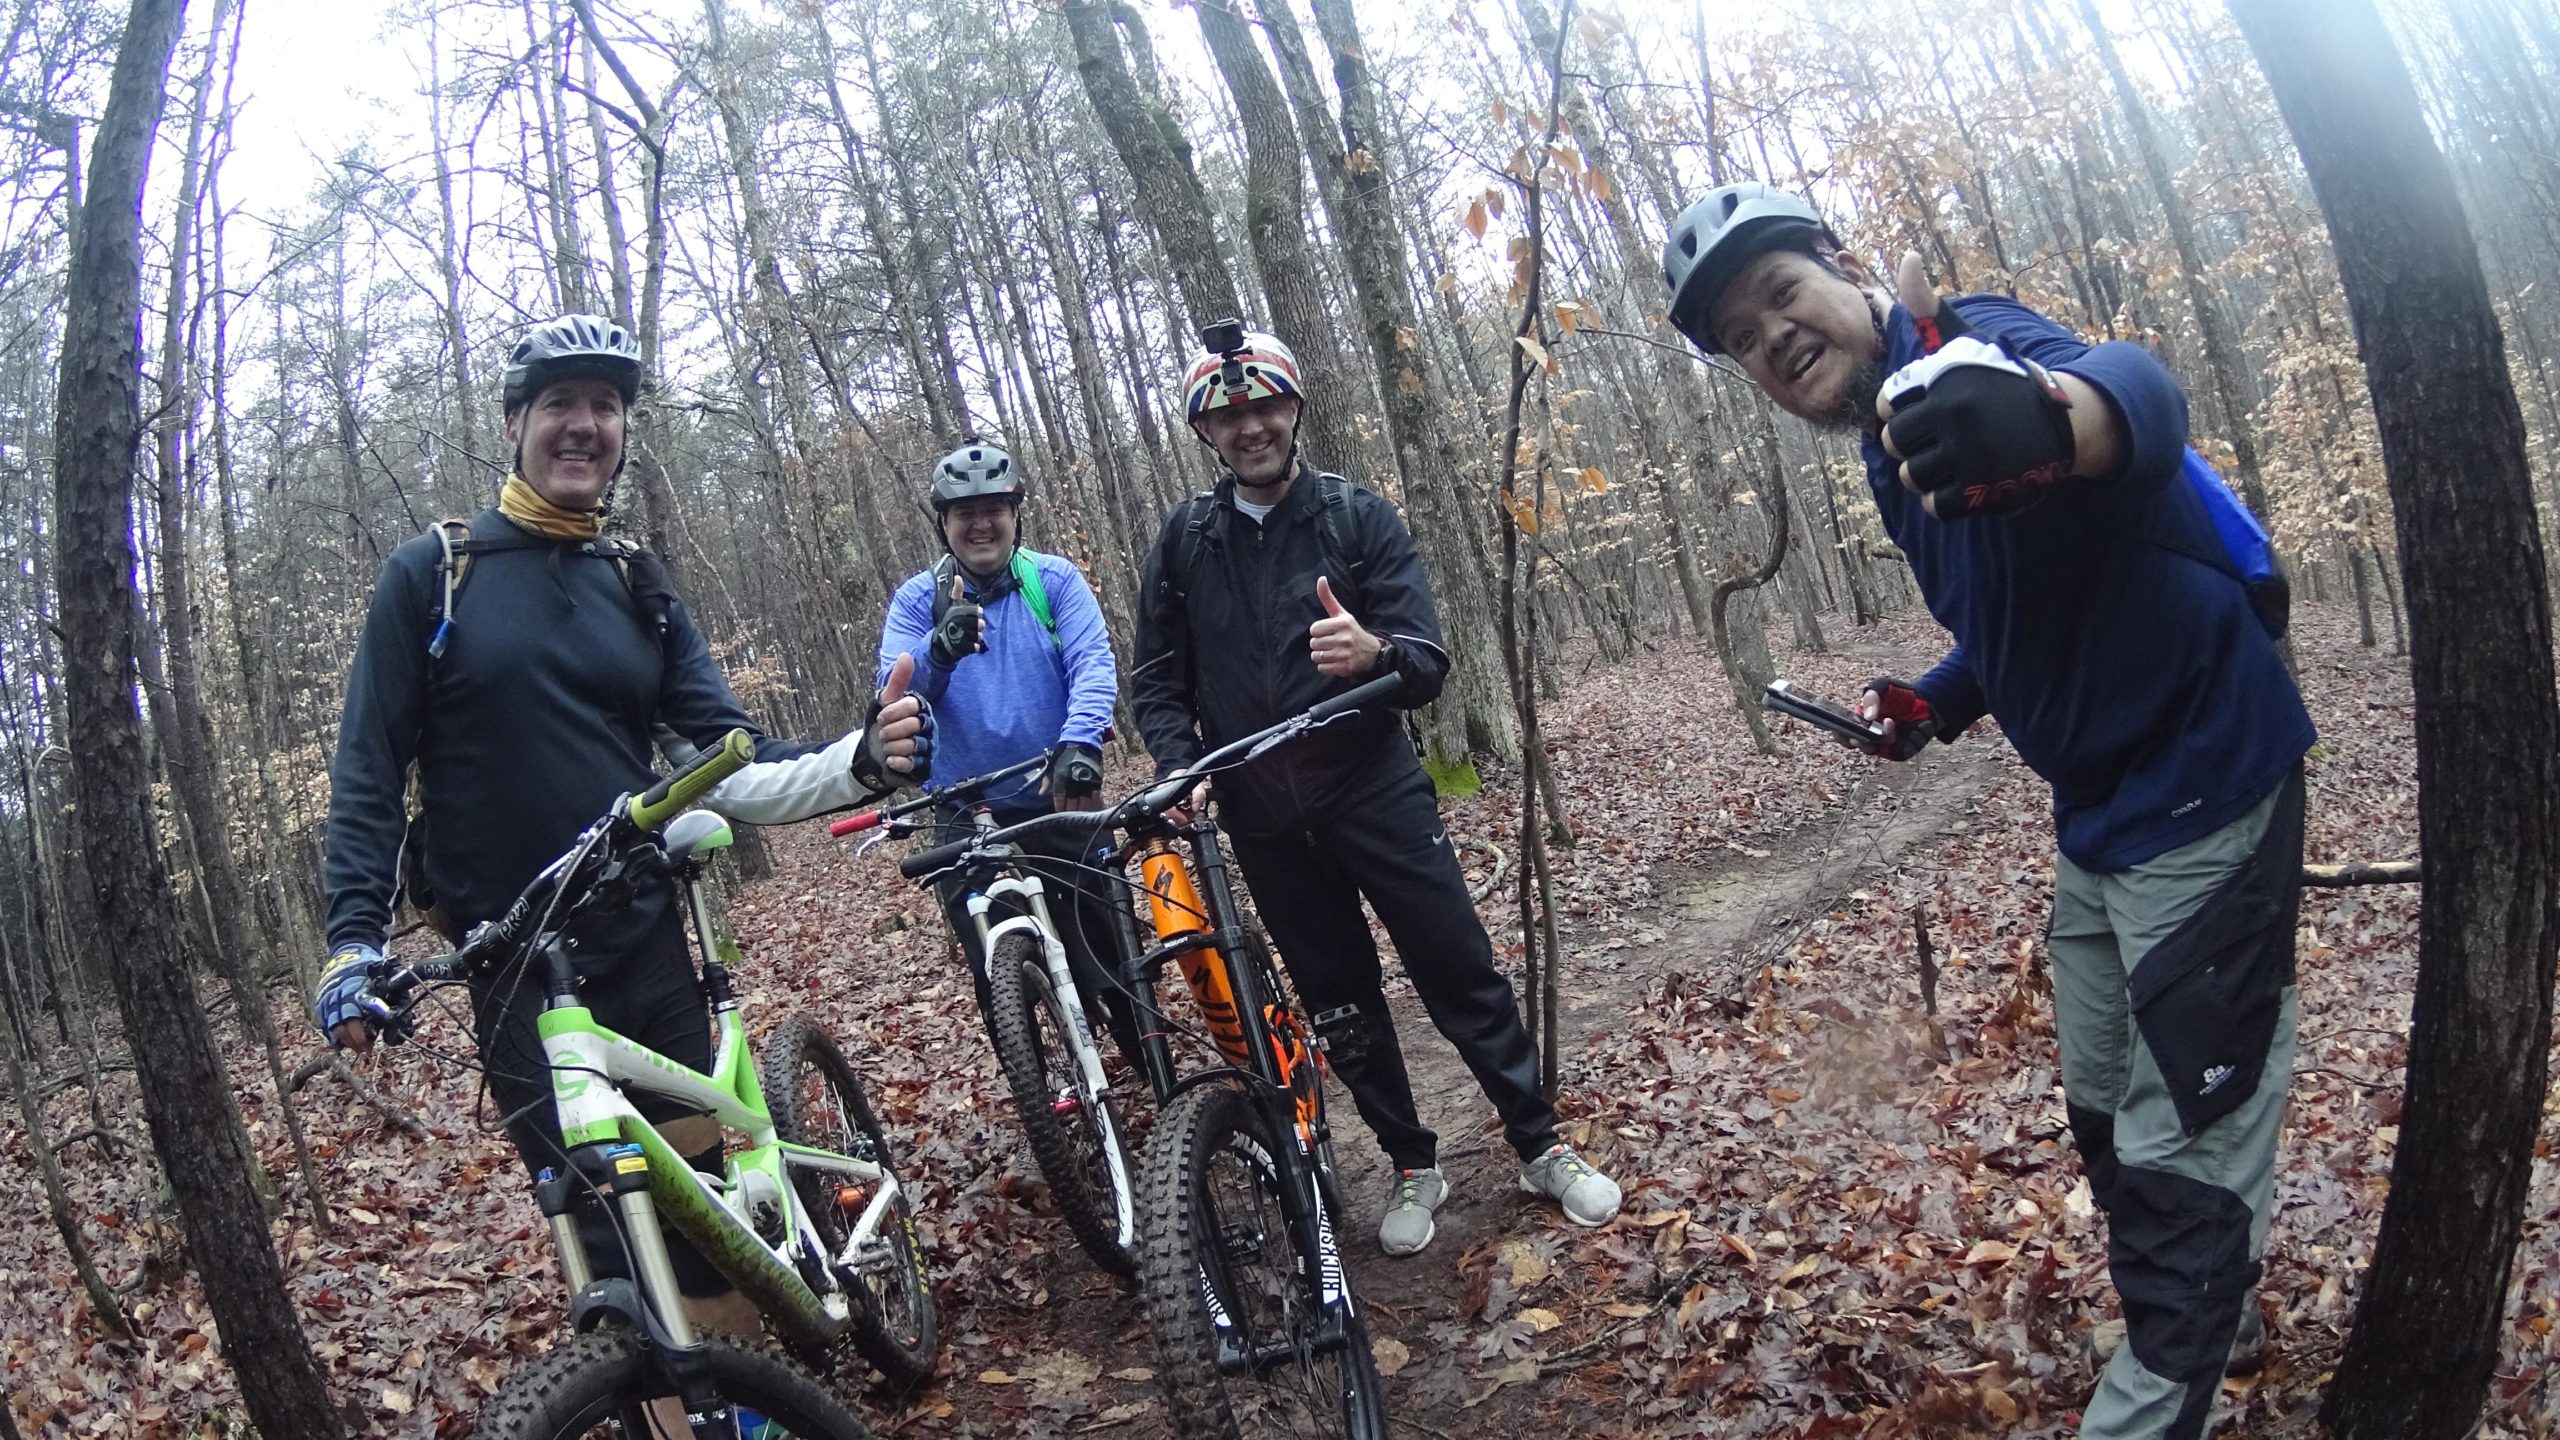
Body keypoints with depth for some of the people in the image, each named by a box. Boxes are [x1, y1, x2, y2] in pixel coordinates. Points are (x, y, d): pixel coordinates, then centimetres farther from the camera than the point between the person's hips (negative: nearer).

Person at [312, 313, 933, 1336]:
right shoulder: (432, 574, 0)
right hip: (515, 973, -3)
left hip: (647, 944, 3)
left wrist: (860, 764, -14)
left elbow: (728, 769, 3)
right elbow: (369, 769, 1)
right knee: (606, 1231, -3)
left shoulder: (637, 588, 10)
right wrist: (353, 936, -10)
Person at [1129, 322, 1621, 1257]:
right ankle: (1413, 1167, 27)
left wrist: (1374, 652, -34)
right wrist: (1181, 768, -13)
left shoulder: (1359, 517, -3)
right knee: (1338, 1002, 11)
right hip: (1263, 818, 2)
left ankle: (1542, 1148, 17)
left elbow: (1428, 664, -10)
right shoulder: (1184, 540, 3)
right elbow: (1156, 679, 6)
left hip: (1374, 788, -2)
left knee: (1462, 974, 1)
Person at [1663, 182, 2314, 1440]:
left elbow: (2132, 391, -44)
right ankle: (2212, 1319, 46)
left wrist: (2052, 418, -67)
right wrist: (1936, 703, 0)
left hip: (2202, 786, -9)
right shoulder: (1898, 452, 6)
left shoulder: (1979, 348, -20)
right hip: (2100, 808, 10)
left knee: (2182, 1150, -3)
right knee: (2106, 1117, 22)